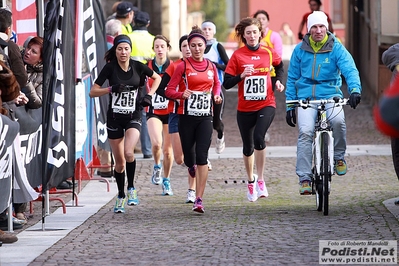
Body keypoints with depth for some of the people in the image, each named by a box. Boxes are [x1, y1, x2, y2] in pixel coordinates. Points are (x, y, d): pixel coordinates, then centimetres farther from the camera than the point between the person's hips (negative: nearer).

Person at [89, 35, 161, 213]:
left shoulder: (137, 66, -3)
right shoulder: (110, 68, -6)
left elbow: (157, 78, 16)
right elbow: (93, 92, -7)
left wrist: (149, 95, 2)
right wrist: (111, 89, -21)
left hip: (133, 116, -1)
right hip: (114, 117, 1)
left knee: (128, 153, -25)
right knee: (119, 161, 6)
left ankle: (131, 188, -3)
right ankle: (121, 196, 25)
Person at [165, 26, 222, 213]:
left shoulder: (211, 67, 7)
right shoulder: (183, 66, -3)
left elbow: (217, 84, 26)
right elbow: (169, 91, -5)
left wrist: (217, 95, 6)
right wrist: (182, 94, -24)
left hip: (205, 117, 1)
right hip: (187, 116, -1)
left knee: (202, 157, -10)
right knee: (189, 155, 5)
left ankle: (199, 199, -10)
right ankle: (192, 166, 46)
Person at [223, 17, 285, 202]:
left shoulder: (268, 52, 1)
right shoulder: (238, 55, -4)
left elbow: (279, 66, 23)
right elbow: (227, 83, -6)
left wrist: (278, 81, 7)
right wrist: (241, 75, -22)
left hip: (266, 105, -1)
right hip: (245, 108, 1)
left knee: (259, 137, -25)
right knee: (248, 147, 11)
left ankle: (260, 179, -12)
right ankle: (251, 181, 34)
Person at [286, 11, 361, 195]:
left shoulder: (336, 48, 1)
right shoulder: (300, 50, 8)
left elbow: (350, 70, -12)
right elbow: (292, 79, 14)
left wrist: (355, 90, -32)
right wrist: (289, 106, 9)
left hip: (330, 95, -1)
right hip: (306, 98, 1)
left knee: (338, 120, -32)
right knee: (305, 132, -21)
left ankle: (339, 157, -6)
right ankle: (304, 178, -18)